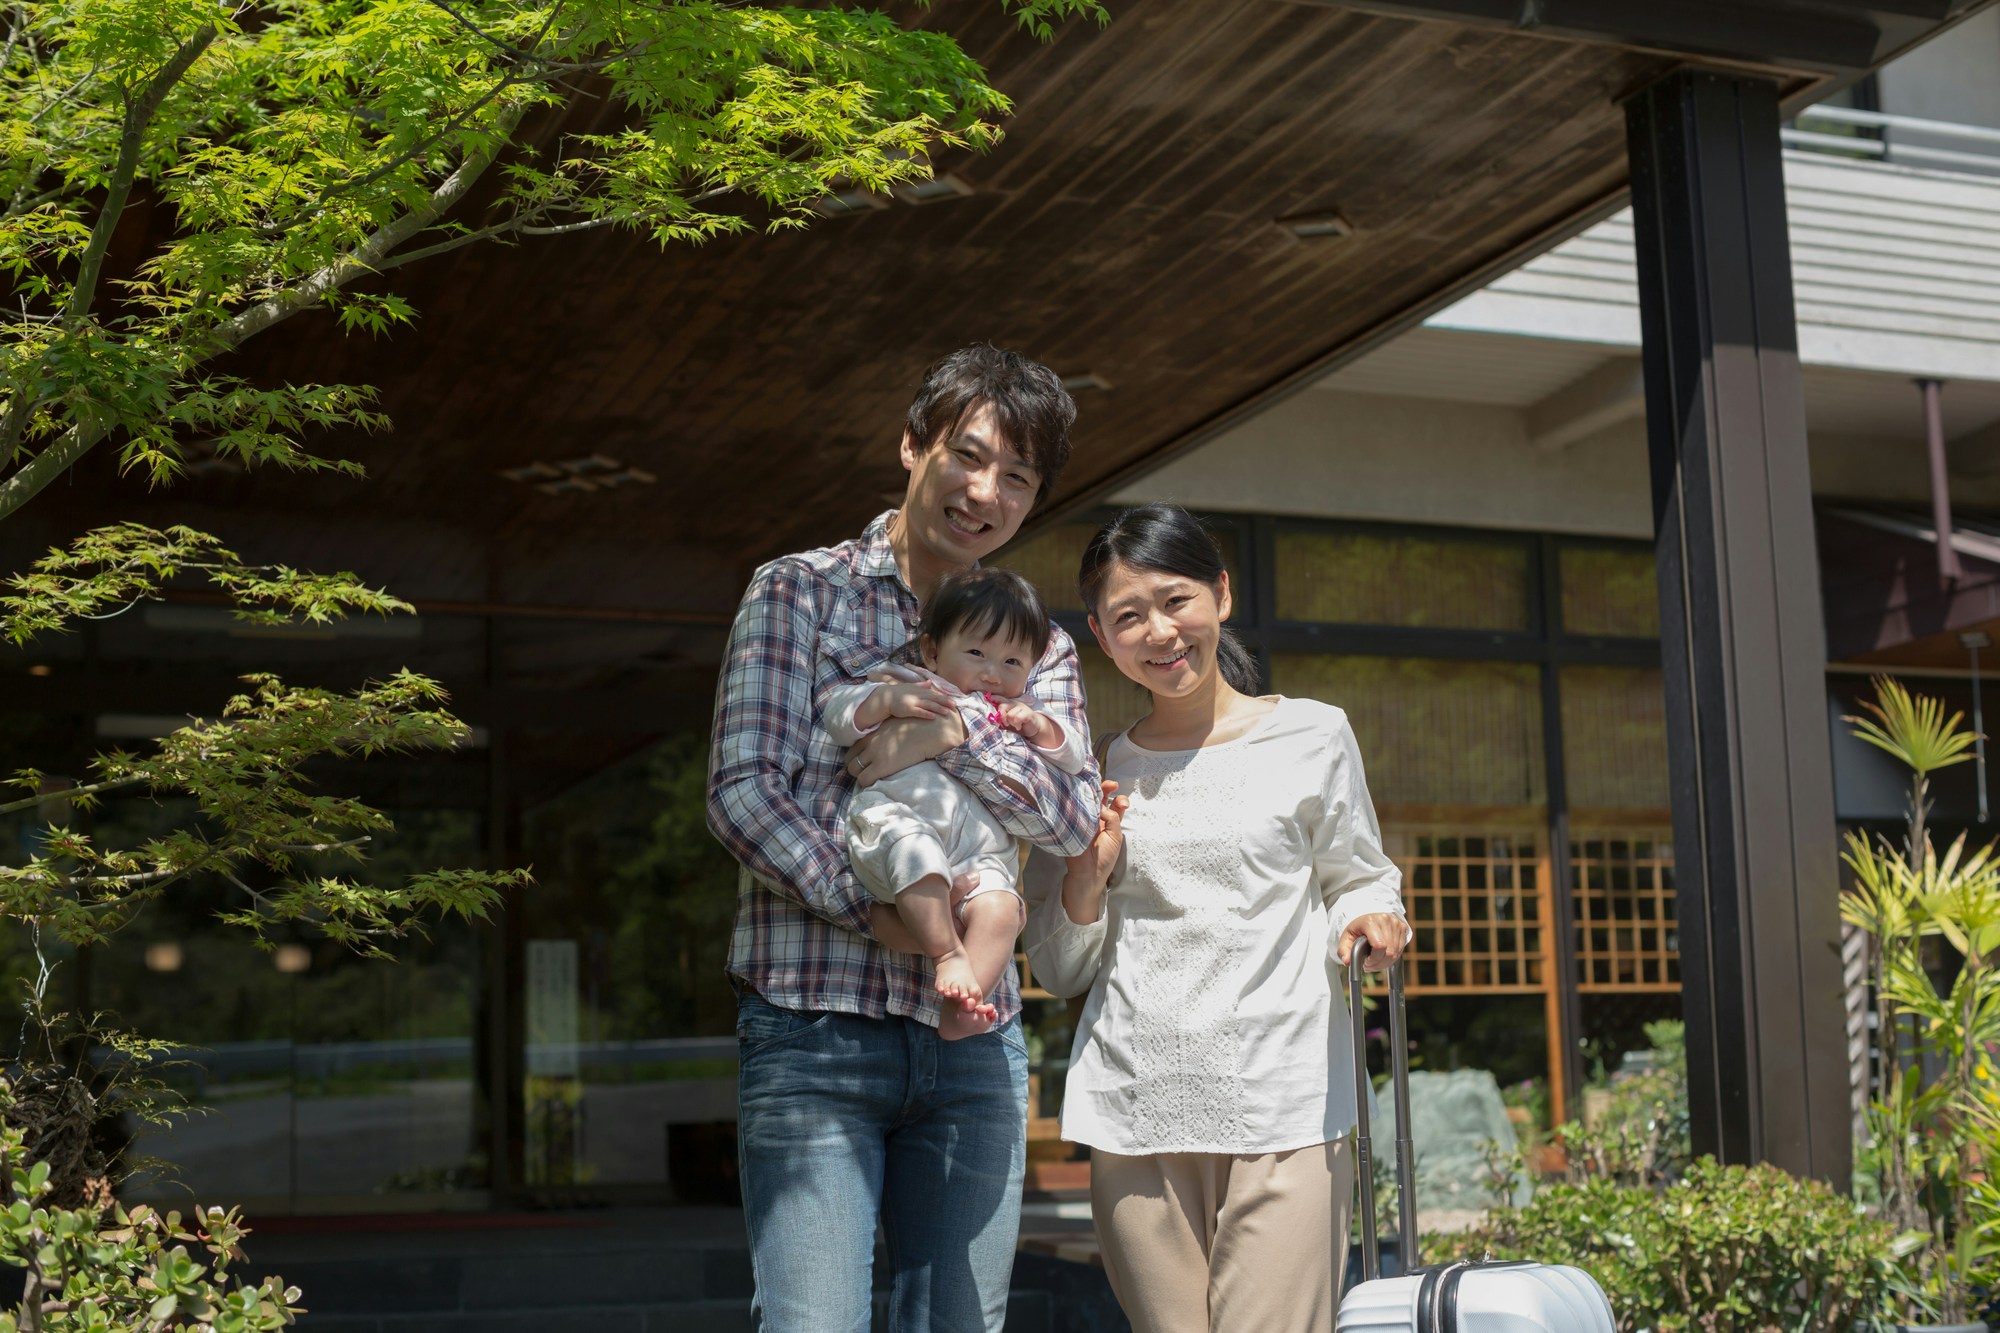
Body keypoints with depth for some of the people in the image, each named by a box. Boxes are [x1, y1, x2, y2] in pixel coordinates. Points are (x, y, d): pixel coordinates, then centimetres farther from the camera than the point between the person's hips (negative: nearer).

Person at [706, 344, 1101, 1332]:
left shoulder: (1035, 645, 15)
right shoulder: (798, 593, 4)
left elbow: (1074, 819, 1)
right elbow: (742, 793, -6)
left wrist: (956, 735, -14)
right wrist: (873, 910, -15)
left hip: (972, 1036, 4)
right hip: (813, 1028, -4)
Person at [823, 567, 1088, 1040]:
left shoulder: (1021, 717, 29)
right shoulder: (902, 686, 18)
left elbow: (1075, 759, 23)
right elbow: (837, 714, 8)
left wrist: (1042, 729, 4)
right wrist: (887, 699, -10)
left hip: (980, 855, 3)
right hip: (899, 817, -3)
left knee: (1000, 905, -28)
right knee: (913, 844, -40)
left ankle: (961, 1004, -30)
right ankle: (948, 956, -28)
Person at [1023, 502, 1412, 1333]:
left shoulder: (1311, 736, 6)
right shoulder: (1093, 774, 11)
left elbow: (1360, 880, 14)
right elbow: (1058, 971, 14)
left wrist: (1366, 922, -8)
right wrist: (1089, 875, -3)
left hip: (1285, 1111, -2)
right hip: (1135, 1111, 2)